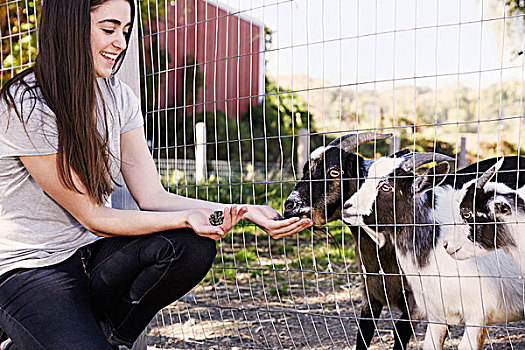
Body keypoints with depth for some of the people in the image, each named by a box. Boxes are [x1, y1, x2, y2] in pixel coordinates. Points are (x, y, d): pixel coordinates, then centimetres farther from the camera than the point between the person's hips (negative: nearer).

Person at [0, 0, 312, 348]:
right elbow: (93, 217, -18)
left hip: (90, 254, 7)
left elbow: (152, 196, -4)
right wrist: (186, 218, -30)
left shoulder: (119, 98, 3)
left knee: (193, 247, -20)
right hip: (29, 268, -6)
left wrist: (245, 211, -15)